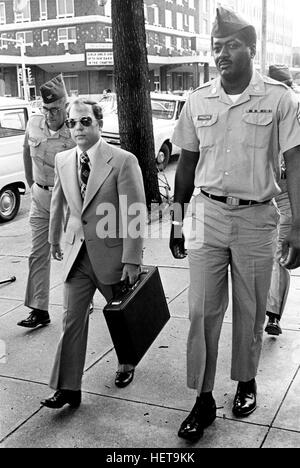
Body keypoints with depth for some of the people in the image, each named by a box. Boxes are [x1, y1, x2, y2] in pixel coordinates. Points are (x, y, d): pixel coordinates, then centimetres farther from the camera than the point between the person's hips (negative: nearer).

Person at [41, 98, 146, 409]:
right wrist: (54, 238, 27)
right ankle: (68, 388, 9)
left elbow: (134, 215, -16)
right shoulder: (63, 161, 3)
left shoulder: (123, 161, -14)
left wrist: (132, 260, -18)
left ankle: (127, 364, 41)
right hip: (77, 254, 4)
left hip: (111, 254, -3)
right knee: (72, 319, 1)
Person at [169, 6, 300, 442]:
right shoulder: (198, 101, 4)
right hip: (207, 213, 2)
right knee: (202, 310, 1)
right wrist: (177, 221, 10)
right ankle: (203, 399, 15)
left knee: (250, 311, 11)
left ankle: (246, 382, 34)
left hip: (256, 216, -2)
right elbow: (187, 164, 10)